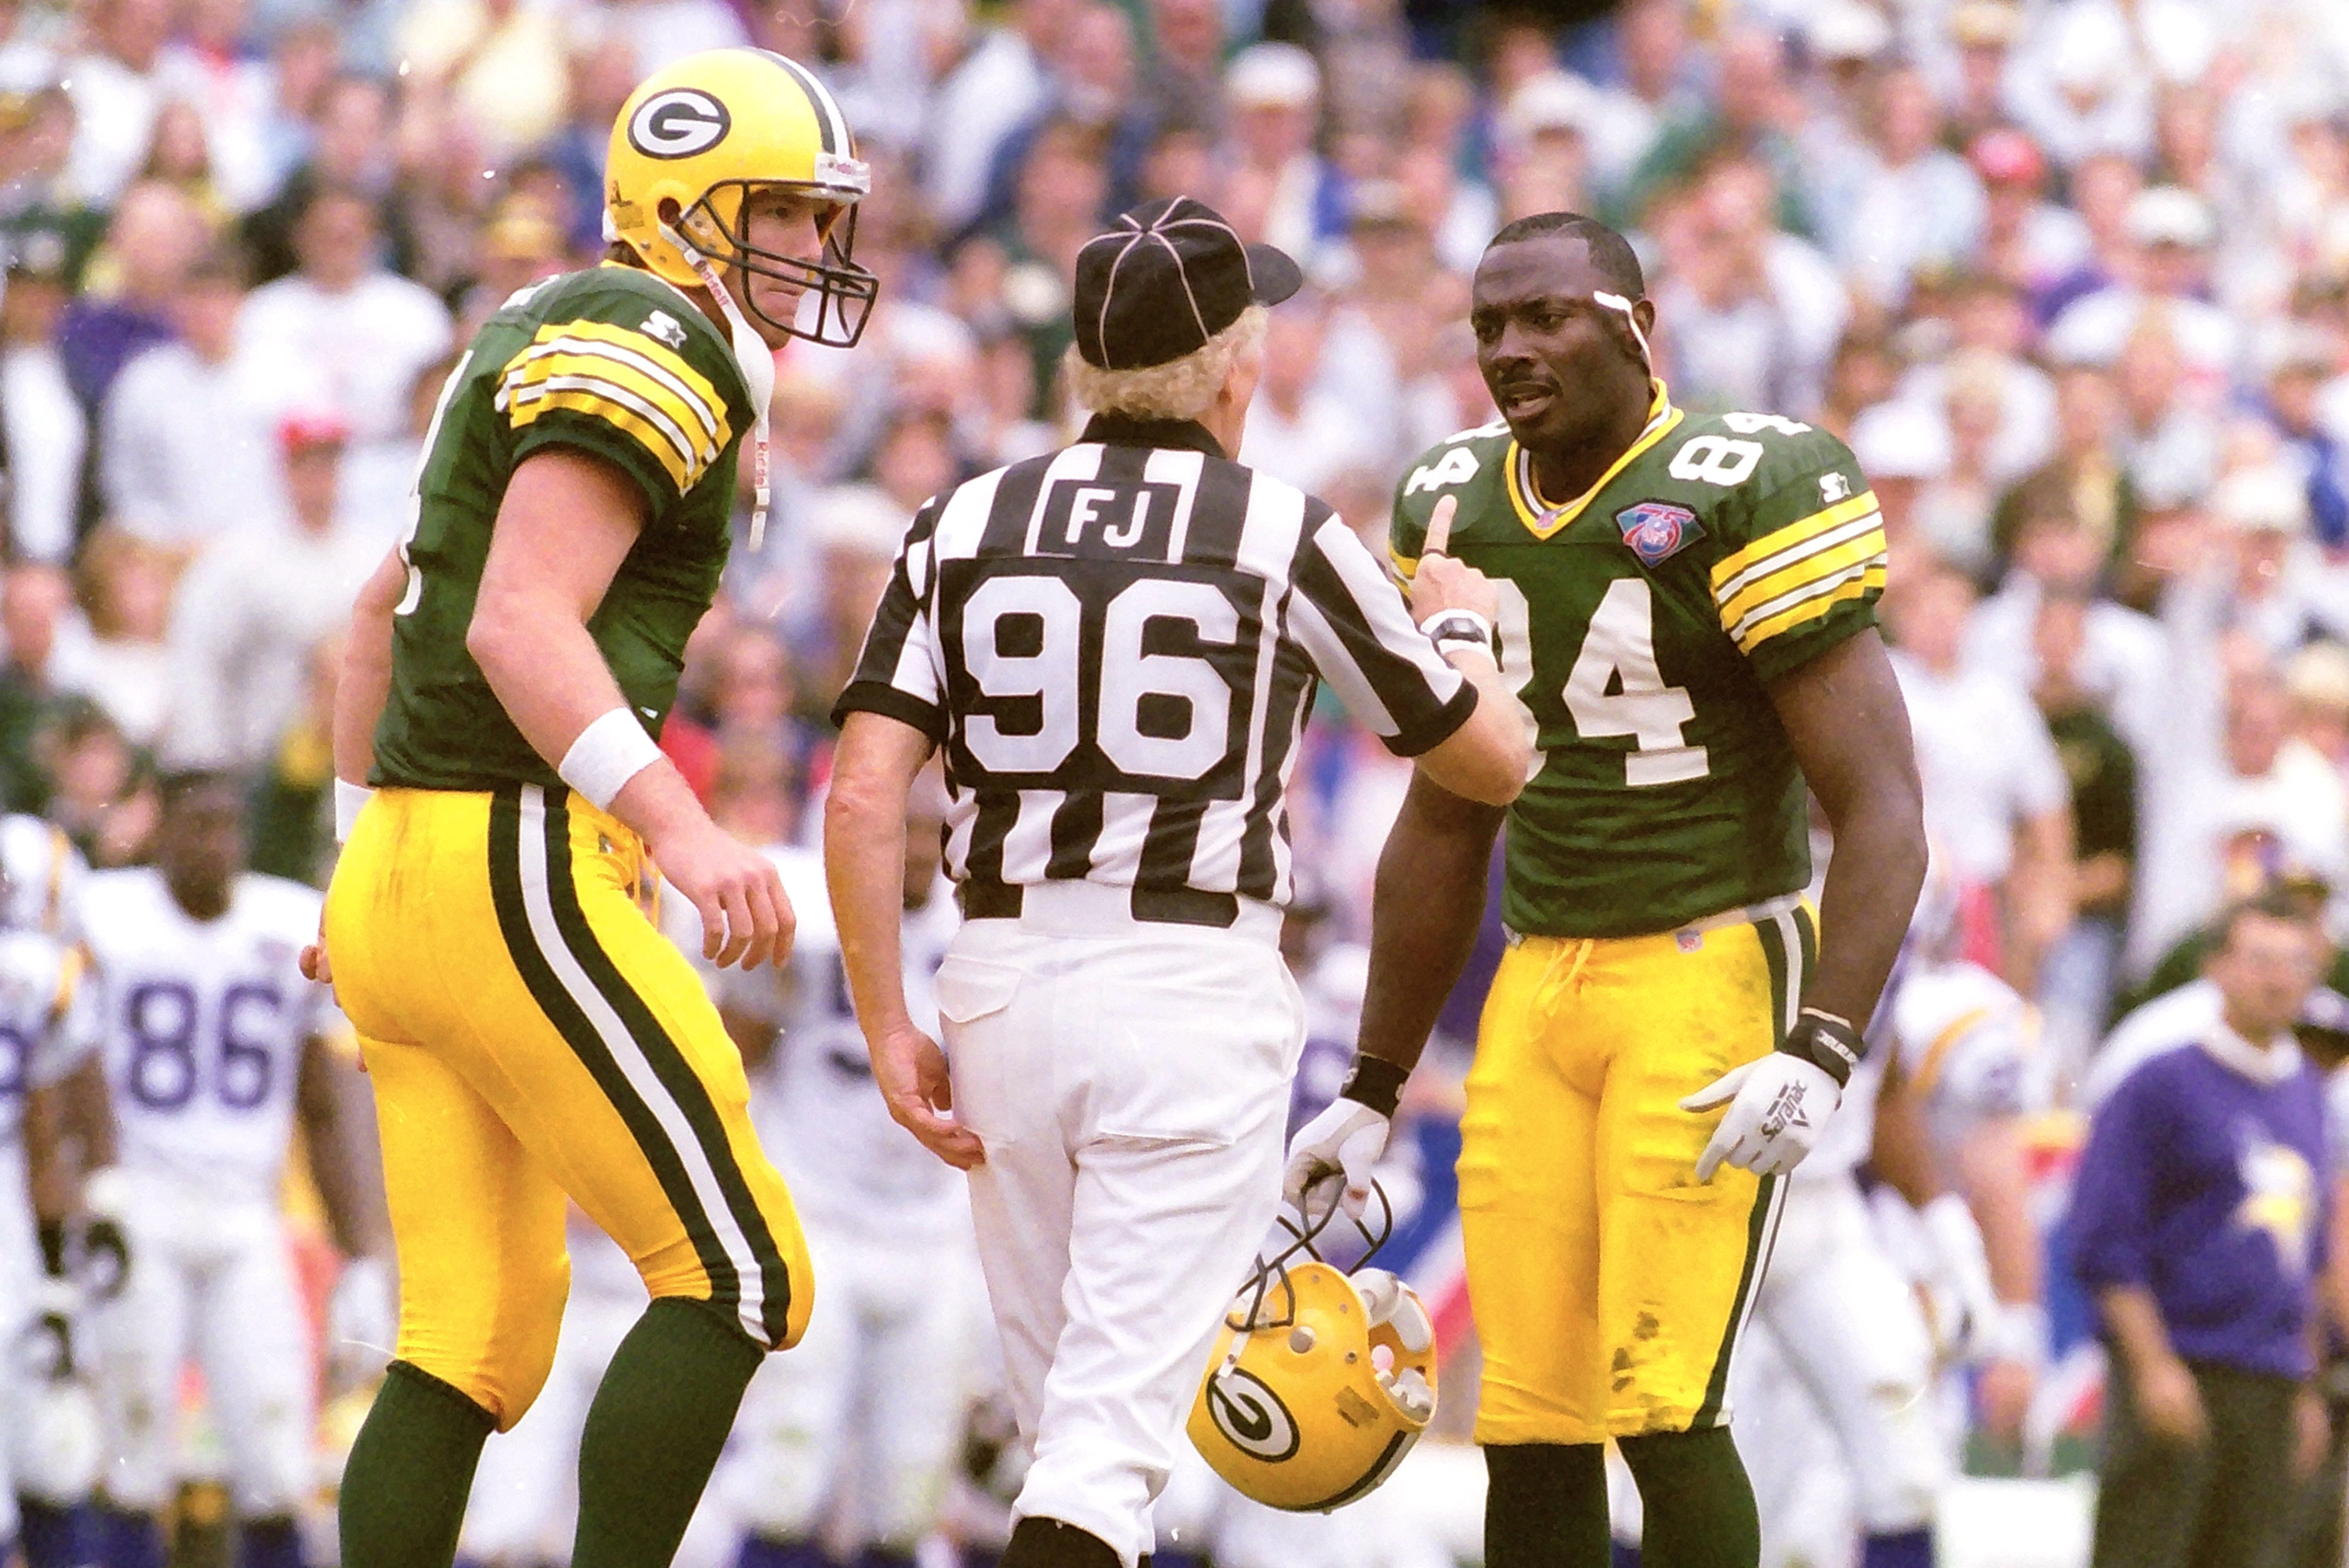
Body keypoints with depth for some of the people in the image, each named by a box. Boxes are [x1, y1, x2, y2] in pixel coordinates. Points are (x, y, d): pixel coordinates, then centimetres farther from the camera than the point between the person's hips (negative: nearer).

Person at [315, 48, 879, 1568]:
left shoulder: (545, 346, 21)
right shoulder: (649, 347, -10)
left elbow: (388, 609, 29)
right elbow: (521, 625, -22)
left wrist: (376, 853, 32)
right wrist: (682, 830, -31)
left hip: (406, 873, 10)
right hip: (517, 875, -10)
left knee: (475, 1341, 10)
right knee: (740, 1275, -6)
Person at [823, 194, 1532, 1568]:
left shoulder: (965, 526, 5)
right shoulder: (1285, 536, -3)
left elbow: (865, 798, -4)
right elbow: (1492, 762, 7)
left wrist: (890, 1028, 3)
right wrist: (1462, 628, 28)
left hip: (1002, 986, 4)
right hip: (1197, 989, -4)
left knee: (1066, 1404, 17)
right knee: (1114, 1419, -7)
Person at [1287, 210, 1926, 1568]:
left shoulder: (1744, 496, -11)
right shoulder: (1458, 512, 10)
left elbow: (1882, 814, -13)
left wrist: (1821, 1052, -25)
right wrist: (1374, 1094, 23)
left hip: (1715, 971, -6)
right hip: (1541, 987, 6)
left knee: (1663, 1415, -15)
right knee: (1532, 1433, 3)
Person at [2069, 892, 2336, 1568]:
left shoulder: (2306, 1097, 17)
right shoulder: (2161, 1085, -4)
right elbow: (2105, 1245, -9)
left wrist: (2305, 1388, 19)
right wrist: (2154, 1367, -16)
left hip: (2273, 1386, 6)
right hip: (2179, 1378, -6)